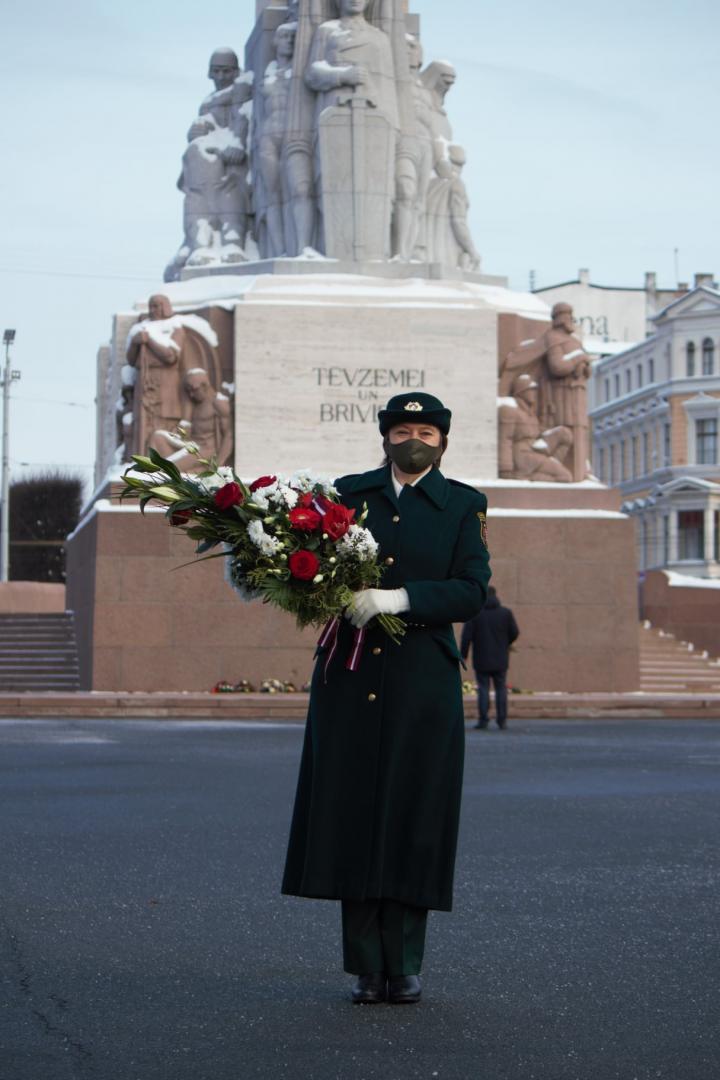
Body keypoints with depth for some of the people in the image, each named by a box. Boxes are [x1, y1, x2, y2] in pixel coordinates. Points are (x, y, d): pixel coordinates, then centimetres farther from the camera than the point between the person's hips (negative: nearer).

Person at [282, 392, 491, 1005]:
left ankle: (405, 966, 8)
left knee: (411, 819, -1)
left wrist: (399, 598, -17)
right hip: (350, 679, 2)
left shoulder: (464, 507, 6)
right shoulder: (349, 493, 12)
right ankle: (368, 969, 5)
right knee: (351, 814, -1)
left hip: (422, 684, -2)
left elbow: (472, 592, -4)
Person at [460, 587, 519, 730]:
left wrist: (463, 655, -2)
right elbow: (514, 633, 0)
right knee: (501, 689, 8)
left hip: (481, 660, -1)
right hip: (500, 660, 1)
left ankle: (483, 720, -3)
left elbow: (466, 636, -8)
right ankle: (502, 721, 6)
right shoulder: (506, 613, 0)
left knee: (483, 689, 2)